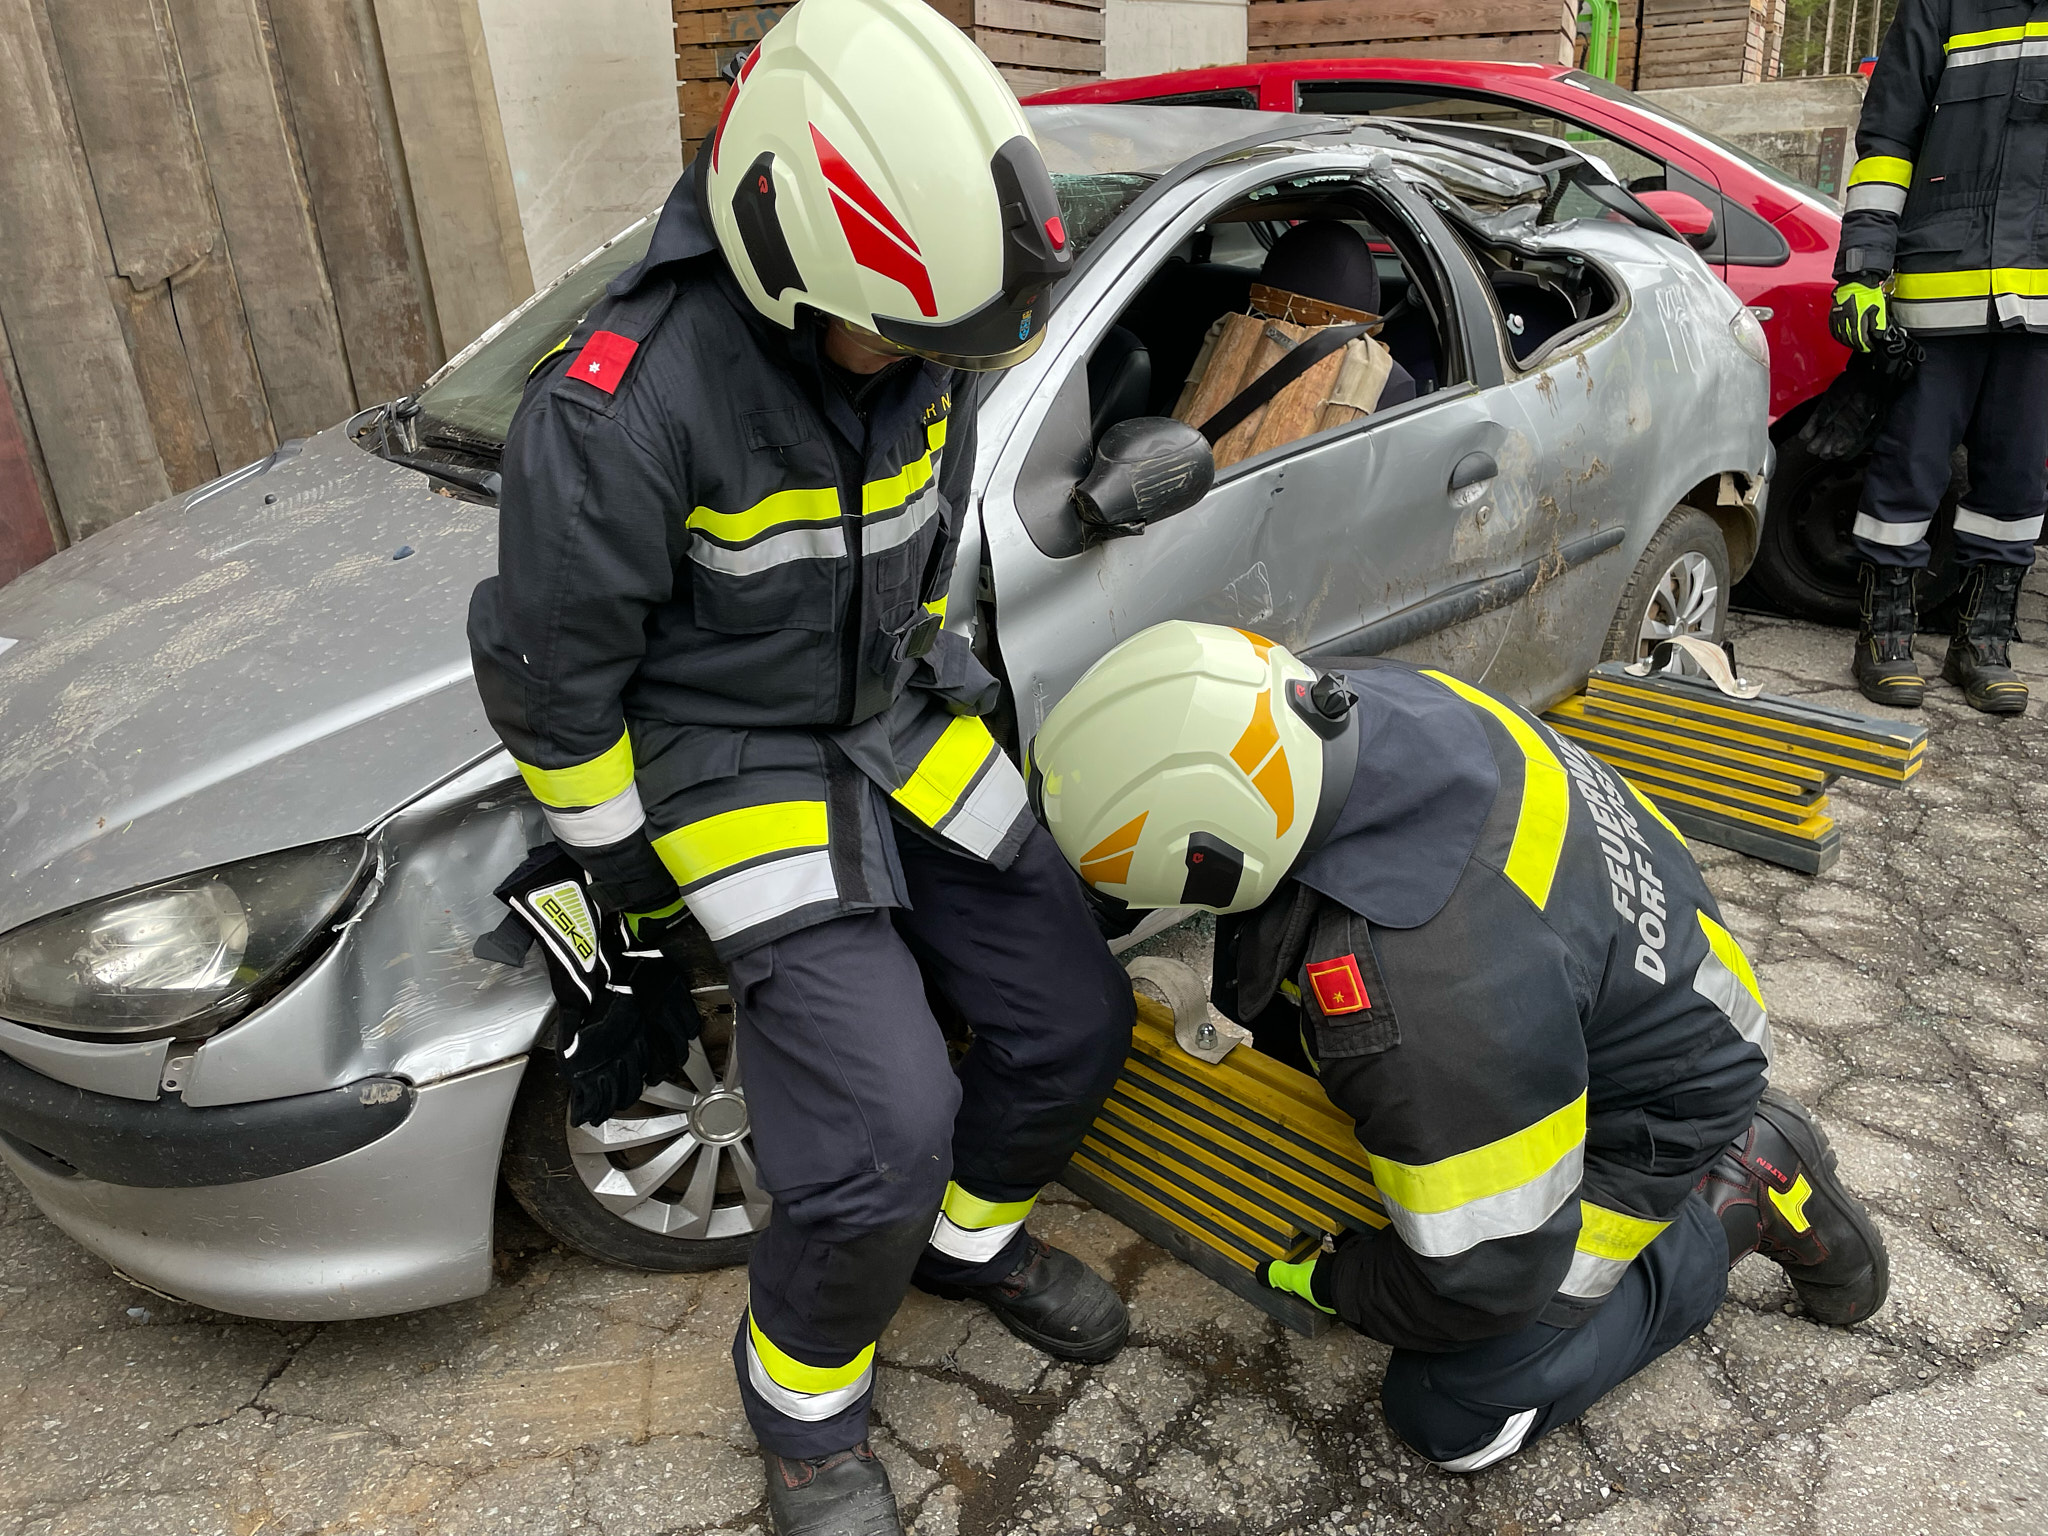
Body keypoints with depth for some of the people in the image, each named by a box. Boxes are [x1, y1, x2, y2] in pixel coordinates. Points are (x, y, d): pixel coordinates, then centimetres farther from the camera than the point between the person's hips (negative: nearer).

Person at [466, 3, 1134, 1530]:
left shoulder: (910, 343, -7)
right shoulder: (626, 401, -27)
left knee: (1072, 1022, 4)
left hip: (905, 729, 7)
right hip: (734, 766, -6)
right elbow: (550, 672, -16)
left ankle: (972, 1233, 36)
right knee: (885, 1130, -15)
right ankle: (806, 1406, 17)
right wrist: (625, 860, -5)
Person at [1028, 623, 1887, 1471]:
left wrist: (1331, 1282, -9)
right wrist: (1243, 1025, 11)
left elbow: (1485, 1273, -28)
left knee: (1452, 1417, -4)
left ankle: (1738, 1194, 5)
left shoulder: (1407, 994, -44)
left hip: (1649, 1104, -8)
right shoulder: (1357, 706, -20)